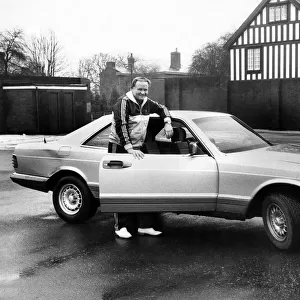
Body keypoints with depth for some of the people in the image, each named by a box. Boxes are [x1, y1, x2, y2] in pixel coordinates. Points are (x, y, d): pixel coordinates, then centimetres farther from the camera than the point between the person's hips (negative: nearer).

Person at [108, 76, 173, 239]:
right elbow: (121, 126, -23)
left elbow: (162, 108, 25)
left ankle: (145, 225, 9)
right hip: (120, 148, -7)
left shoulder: (147, 103, 8)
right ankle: (121, 227, -1)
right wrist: (129, 148, -29)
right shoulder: (123, 102, -15)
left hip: (138, 148, 7)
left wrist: (167, 123, 6)